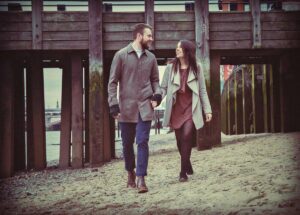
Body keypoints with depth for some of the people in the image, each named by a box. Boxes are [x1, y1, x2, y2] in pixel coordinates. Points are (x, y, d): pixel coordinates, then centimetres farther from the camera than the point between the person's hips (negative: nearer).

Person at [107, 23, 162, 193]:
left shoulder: (151, 57, 8)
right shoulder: (121, 55, -1)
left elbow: (155, 80, 17)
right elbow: (113, 82, -1)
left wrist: (157, 95, -2)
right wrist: (114, 104, -8)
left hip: (145, 106, 1)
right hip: (126, 107, -1)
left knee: (143, 142, -7)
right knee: (127, 143, 9)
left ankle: (141, 178, -3)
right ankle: (131, 173, 30)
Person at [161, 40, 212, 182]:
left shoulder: (196, 68, 3)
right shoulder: (170, 67, 3)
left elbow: (202, 90, 6)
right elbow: (163, 88, 1)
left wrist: (207, 110, 1)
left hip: (191, 109, -2)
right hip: (176, 110, 2)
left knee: (186, 137, -18)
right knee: (180, 141, 8)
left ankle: (183, 172, -11)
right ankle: (188, 166, 29)